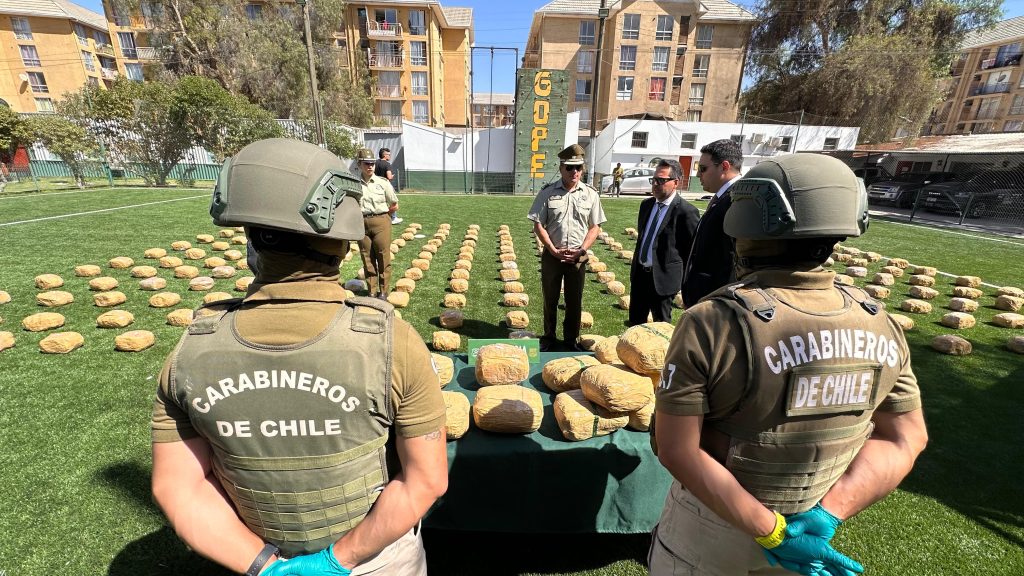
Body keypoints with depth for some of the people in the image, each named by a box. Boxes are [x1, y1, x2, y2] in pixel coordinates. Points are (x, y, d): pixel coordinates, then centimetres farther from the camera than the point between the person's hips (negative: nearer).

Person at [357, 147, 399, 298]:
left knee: (383, 258, 3)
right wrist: (363, 214, 3)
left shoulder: (383, 183, -3)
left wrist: (380, 212, 8)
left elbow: (394, 204, 7)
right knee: (367, 259, 9)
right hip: (362, 223, 2)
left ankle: (383, 291, 15)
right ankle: (372, 291, 21)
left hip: (381, 222, -1)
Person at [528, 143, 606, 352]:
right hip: (552, 255, -1)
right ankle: (549, 338, 29)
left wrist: (581, 250, -9)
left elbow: (595, 227, 4)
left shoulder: (590, 194, 1)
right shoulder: (547, 193, -4)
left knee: (574, 301, 11)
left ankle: (571, 339, 29)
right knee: (550, 299, 11)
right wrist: (553, 250, -12)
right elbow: (538, 225, -4)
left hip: (578, 257, 1)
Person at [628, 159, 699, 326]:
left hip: (663, 277, -6)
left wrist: (685, 283, -6)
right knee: (634, 321, 18)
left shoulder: (686, 211, -15)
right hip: (639, 273, 7)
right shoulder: (646, 204, 7)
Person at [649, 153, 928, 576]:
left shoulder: (712, 323, -30)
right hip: (807, 530, 4)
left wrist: (772, 532, -18)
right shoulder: (881, 325, -11)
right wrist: (829, 512, -10)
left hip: (711, 526, -4)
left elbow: (677, 450, -28)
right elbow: (905, 437, -2)